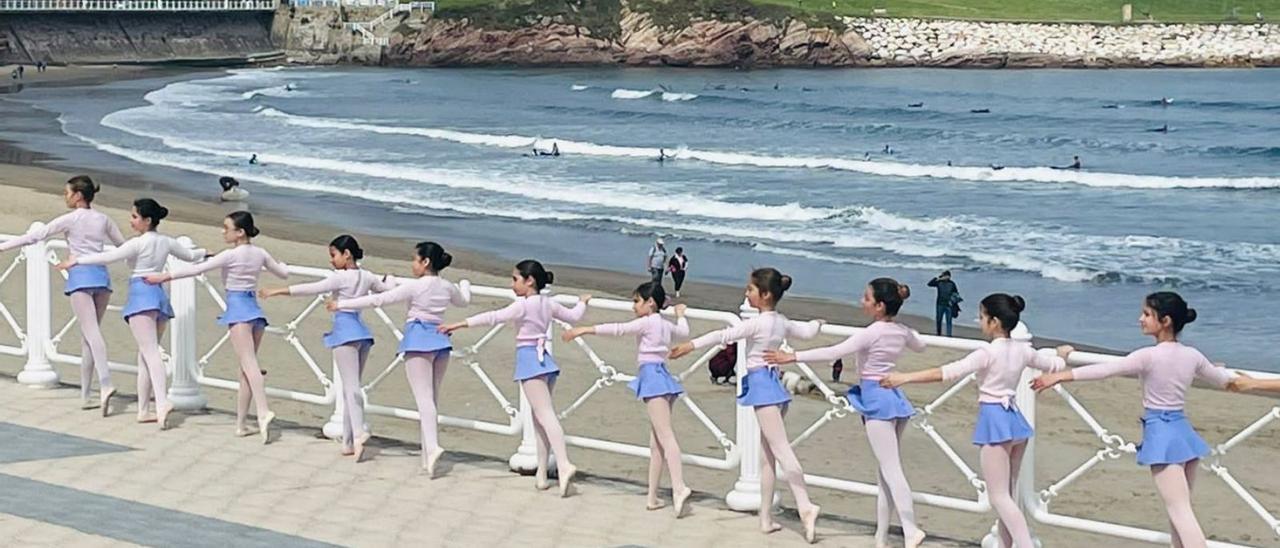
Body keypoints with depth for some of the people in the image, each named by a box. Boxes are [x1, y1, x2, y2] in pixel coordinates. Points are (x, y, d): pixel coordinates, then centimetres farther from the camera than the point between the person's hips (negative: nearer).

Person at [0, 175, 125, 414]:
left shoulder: (70, 219, -1)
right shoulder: (104, 220, 13)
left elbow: (35, 236, -3)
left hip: (80, 276, -5)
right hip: (101, 276, 5)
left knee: (91, 333, -15)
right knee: (88, 334, 11)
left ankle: (106, 384, -34)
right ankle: (85, 395, 13)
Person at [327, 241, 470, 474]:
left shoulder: (414, 286, -10)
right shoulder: (448, 287, 8)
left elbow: (379, 299, -9)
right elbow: (464, 300, 31)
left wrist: (342, 304, -2)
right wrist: (465, 284, 54)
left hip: (418, 340, -6)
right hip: (440, 340, 6)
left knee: (424, 397, -12)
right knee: (433, 397, 11)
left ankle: (432, 446, -28)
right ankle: (427, 455, 14)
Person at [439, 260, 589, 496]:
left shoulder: (523, 305, -10)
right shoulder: (548, 303, 11)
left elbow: (493, 317, -17)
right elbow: (573, 316, 22)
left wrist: (459, 324, -16)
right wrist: (582, 302, 44)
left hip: (529, 358, -8)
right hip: (544, 359, 8)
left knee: (545, 415, -15)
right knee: (540, 417, 11)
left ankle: (564, 465, -28)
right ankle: (541, 473, 13)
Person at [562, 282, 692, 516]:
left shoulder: (647, 322, -6)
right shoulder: (665, 325, 18)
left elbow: (618, 329, -13)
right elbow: (683, 331, 39)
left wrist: (585, 330, -13)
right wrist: (680, 315, 58)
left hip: (652, 376, -9)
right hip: (662, 377, 9)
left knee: (665, 436, -18)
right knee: (656, 441, 8)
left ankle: (679, 487, -29)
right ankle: (652, 497, 10)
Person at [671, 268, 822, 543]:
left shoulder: (758, 323, -11)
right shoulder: (782, 322, 12)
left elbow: (725, 335, -15)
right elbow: (807, 331, 27)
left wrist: (691, 345, -13)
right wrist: (817, 323, 49)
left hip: (761, 384, -9)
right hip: (774, 384, 9)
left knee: (781, 450, -15)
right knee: (768, 455, 9)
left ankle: (805, 506, -23)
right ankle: (766, 517, 12)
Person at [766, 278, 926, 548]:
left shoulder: (872, 333, -15)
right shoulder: (903, 331, 7)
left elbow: (834, 352, -22)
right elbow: (920, 345, 30)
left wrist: (792, 356, -20)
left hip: (875, 399, -8)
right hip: (894, 397, 8)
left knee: (891, 470, -10)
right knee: (886, 470, 10)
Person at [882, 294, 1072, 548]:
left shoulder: (988, 353, -16)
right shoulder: (1023, 350, 5)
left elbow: (948, 372, -25)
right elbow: (1055, 365, 22)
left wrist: (905, 377, -26)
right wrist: (1062, 353, 47)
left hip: (994, 420, -8)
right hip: (1015, 419, 8)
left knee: (999, 496, -6)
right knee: (1008, 493, 16)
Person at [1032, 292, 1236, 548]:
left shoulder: (1149, 356, -15)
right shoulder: (1193, 355, 5)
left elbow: (1104, 369, -13)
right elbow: (1224, 380, 22)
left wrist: (1059, 375, -6)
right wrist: (1219, 369, 47)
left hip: (1161, 433, -7)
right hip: (1183, 431, 7)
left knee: (1180, 513, -9)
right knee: (1180, 509, 15)